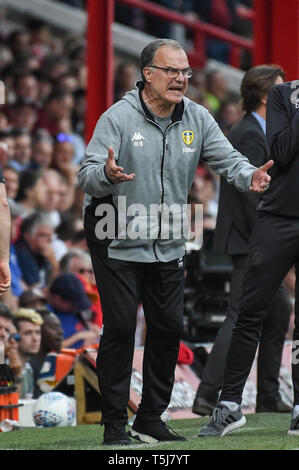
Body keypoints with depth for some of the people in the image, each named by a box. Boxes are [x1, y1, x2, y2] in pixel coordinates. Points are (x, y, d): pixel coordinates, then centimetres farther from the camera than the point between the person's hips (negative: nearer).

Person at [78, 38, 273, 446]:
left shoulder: (197, 119, -1)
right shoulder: (119, 118, -15)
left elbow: (227, 159, -4)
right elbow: (87, 177, -20)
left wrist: (250, 177, -26)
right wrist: (107, 174, -43)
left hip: (168, 245, 5)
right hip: (117, 241, -5)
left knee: (169, 328, 6)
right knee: (120, 328, -8)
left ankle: (151, 419, 19)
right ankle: (114, 424, 1)